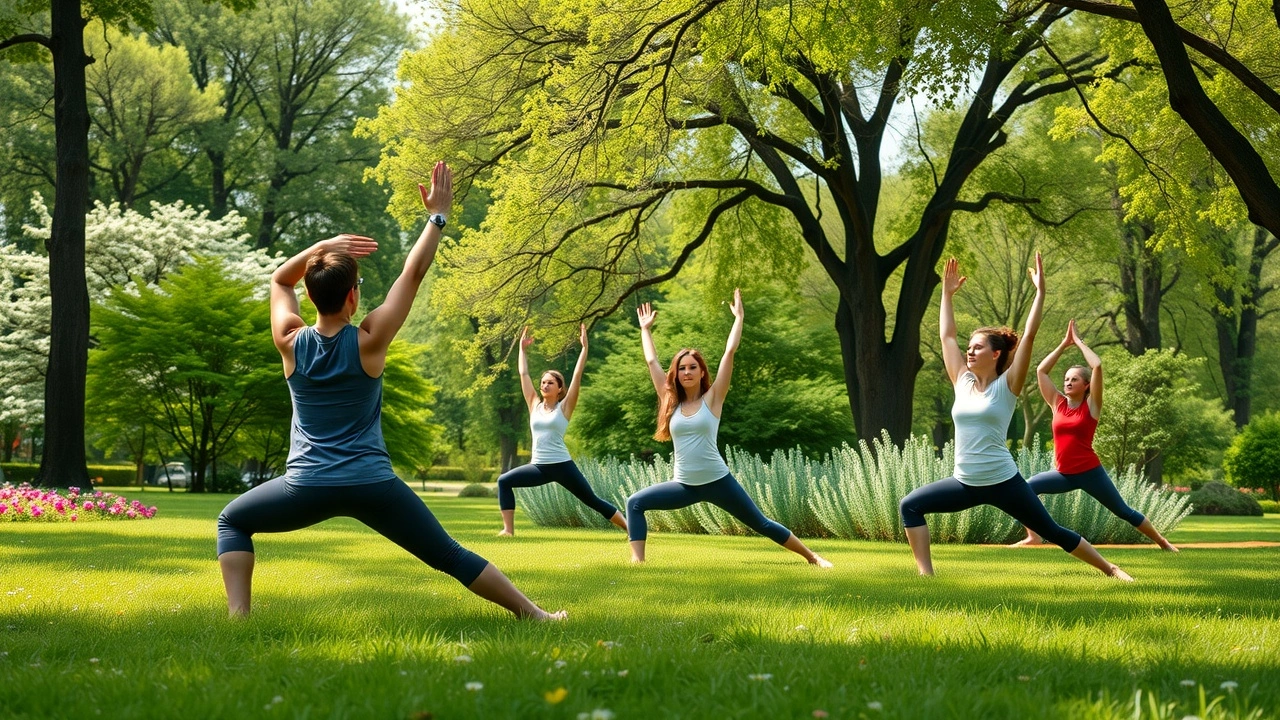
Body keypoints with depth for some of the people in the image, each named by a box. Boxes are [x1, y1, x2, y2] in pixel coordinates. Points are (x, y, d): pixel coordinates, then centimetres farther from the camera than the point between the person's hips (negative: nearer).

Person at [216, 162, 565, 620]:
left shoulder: (292, 343, -1)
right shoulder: (369, 341, -7)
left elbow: (280, 280, 18)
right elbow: (413, 274, 0)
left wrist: (322, 247, 7)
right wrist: (438, 214, 8)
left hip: (308, 487, 1)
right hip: (372, 485, -1)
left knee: (232, 522, 22)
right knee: (448, 554, 7)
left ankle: (238, 614, 3)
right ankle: (530, 612, 6)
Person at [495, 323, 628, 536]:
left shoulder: (564, 407, -1)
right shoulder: (535, 406, 10)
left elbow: (577, 375, -6)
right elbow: (523, 374, 14)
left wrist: (584, 347, -9)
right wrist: (522, 348, 18)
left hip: (561, 466, -4)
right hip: (538, 466, 4)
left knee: (592, 501, 1)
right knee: (504, 481, -11)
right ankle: (508, 529, -12)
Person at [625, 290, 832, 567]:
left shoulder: (712, 398, -2)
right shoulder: (671, 402, 6)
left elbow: (730, 352, -4)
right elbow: (652, 361, 12)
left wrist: (739, 317, 0)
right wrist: (645, 328, 21)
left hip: (717, 481, -3)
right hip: (684, 486, 3)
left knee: (762, 524, 5)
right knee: (635, 503, -13)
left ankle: (812, 558, 17)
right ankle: (637, 560, -20)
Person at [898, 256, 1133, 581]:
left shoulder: (1006, 386, -6)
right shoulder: (962, 383, 7)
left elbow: (1029, 336, -12)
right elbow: (947, 336, 14)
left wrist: (1040, 291, -14)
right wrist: (947, 293, 17)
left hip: (1003, 482, -5)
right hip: (965, 483, 5)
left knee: (1053, 532, 5)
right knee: (911, 506, -10)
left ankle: (1111, 569, 21)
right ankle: (925, 574, -11)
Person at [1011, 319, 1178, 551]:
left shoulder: (1091, 406, -4)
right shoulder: (1058, 404, 6)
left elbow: (1097, 366, -14)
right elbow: (1041, 371, 5)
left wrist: (1079, 342, -4)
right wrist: (1065, 344, 6)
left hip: (1089, 472, -4)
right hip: (1064, 474, 4)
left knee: (1124, 512, 5)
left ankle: (1162, 542, 19)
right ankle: (1033, 537, -9)